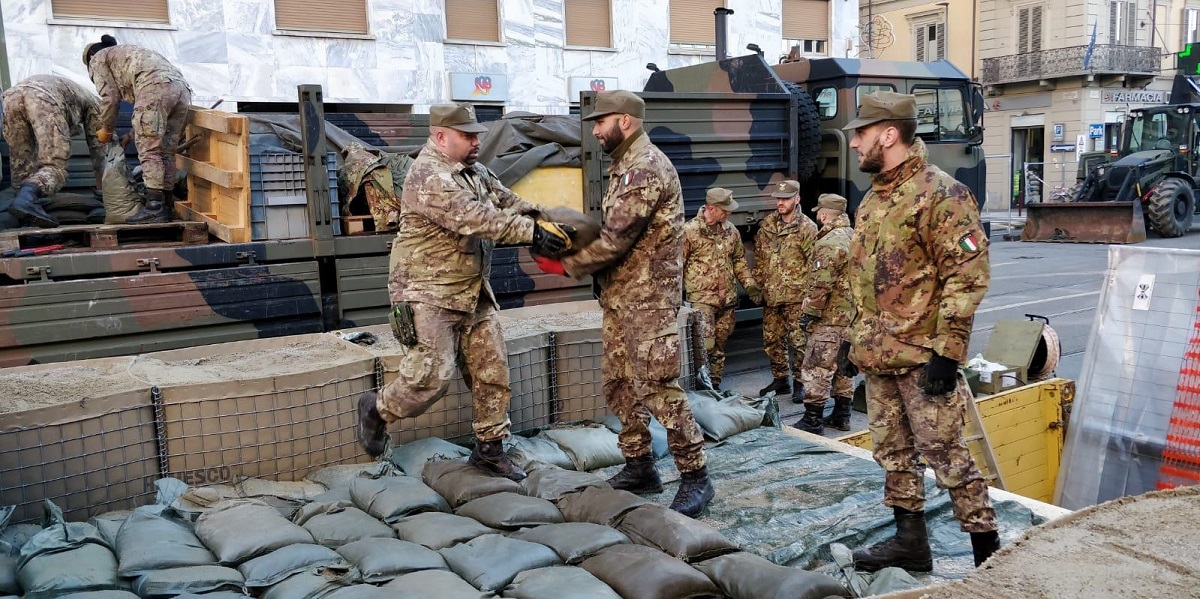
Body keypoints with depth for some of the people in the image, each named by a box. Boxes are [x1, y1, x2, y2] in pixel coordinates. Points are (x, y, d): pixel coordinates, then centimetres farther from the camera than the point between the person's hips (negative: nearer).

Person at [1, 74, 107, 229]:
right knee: (55, 166, -9)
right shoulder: (94, 102, 33)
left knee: (23, 166, 15)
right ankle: (25, 198, -36)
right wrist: (100, 189, 39)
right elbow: (97, 148, 31)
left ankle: (27, 216, 2)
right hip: (44, 99, -6)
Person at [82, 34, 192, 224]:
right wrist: (133, 134, 38)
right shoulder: (128, 52, 43)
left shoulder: (98, 59, 22)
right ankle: (166, 206, 10)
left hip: (155, 87, -7)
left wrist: (106, 130, 21)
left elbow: (110, 96, 9)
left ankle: (154, 207, -14)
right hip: (182, 88, 7)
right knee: (166, 152, 10)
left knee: (149, 150, -7)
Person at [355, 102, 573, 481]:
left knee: (492, 372, 8)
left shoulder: (474, 171, 10)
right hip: (429, 294, -9)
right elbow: (476, 219, -28)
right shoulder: (428, 177, -19)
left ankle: (490, 448, 21)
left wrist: (544, 219, -12)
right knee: (432, 377, -9)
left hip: (473, 293, 9)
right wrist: (531, 233, -30)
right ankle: (376, 410, 19)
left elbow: (506, 200, 7)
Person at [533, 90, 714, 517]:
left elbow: (616, 238, -20)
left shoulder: (646, 167, -15)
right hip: (618, 296, 10)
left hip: (649, 298, -10)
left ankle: (695, 477, 0)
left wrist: (567, 265, -10)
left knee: (658, 387, -9)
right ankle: (639, 467, 24)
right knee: (618, 382, 13)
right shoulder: (623, 166, 17)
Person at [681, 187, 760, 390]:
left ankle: (715, 385, 22)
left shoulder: (731, 231, 10)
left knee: (719, 347, 12)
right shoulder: (689, 231, -7)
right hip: (701, 299, -6)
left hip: (727, 299, 6)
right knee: (705, 346, -15)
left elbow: (739, 260, 20)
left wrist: (750, 284, 9)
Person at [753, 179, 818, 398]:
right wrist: (757, 284, 12)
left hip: (796, 296, -6)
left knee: (799, 341, -2)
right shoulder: (767, 224, 10)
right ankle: (780, 379, 27)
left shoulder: (807, 227, -7)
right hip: (770, 295, 6)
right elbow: (759, 257, 17)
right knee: (771, 340, 13)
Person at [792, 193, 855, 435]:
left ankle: (812, 419, -1)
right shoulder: (853, 237, 11)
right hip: (851, 315, 9)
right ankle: (842, 415, 22)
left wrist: (809, 312, -13)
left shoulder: (829, 243, -18)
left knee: (816, 368, -4)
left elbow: (821, 286, -22)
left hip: (830, 318, -9)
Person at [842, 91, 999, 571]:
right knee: (892, 450, 14)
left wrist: (945, 351, -21)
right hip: (878, 355, 9)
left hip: (922, 356, -9)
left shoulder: (941, 193, -13)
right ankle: (910, 540, 26)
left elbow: (968, 275, -18)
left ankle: (989, 552, 11)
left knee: (945, 453, -3)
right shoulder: (873, 198, 15)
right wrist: (858, 338, 19)